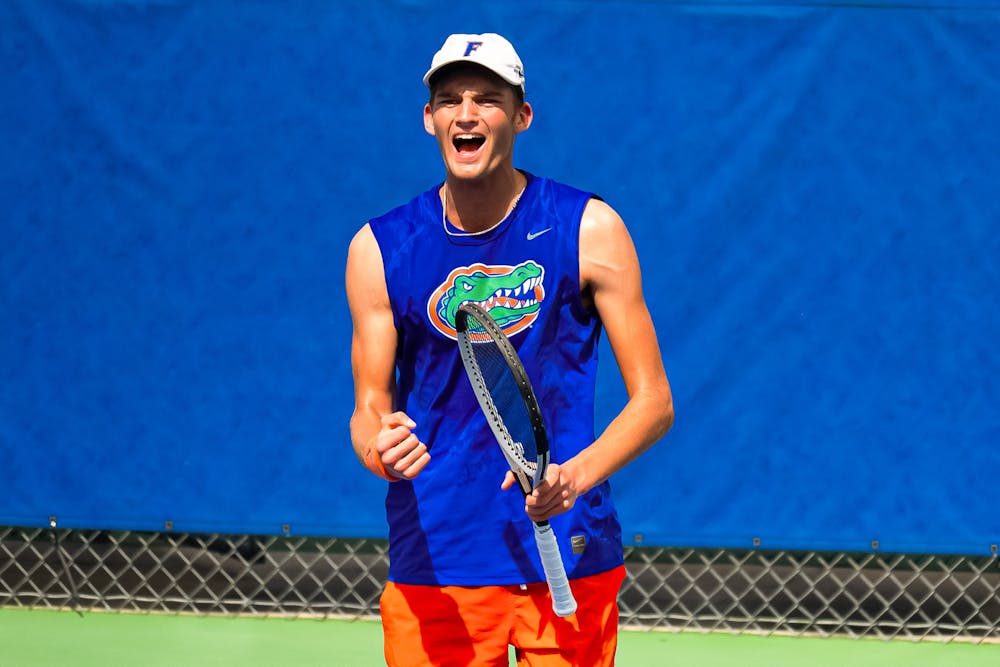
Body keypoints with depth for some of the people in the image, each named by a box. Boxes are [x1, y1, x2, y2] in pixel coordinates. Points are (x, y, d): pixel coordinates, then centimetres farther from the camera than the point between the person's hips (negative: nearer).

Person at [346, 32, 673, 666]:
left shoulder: (590, 229, -2)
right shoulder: (378, 248, 2)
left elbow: (653, 400, -1)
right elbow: (371, 406, 6)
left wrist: (576, 476, -19)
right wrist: (380, 449, -18)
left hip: (569, 559, -1)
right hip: (432, 564, 1)